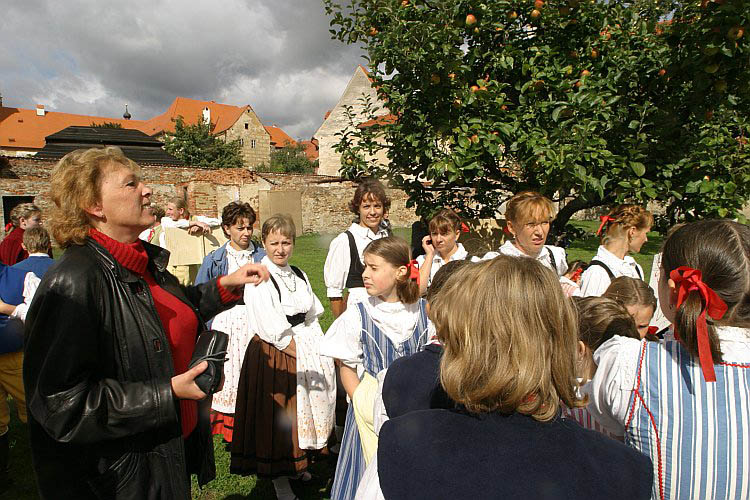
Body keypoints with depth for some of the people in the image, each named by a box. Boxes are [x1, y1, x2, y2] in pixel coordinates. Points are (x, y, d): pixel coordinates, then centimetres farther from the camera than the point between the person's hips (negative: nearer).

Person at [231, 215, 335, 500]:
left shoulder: (298, 275, 9)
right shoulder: (259, 279, -12)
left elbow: (312, 316, 12)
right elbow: (272, 329, -17)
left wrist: (318, 351, 2)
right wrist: (299, 352, -15)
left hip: (304, 350, 7)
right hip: (273, 355, -6)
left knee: (301, 412, 15)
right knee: (278, 417, 2)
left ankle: (295, 464, 35)